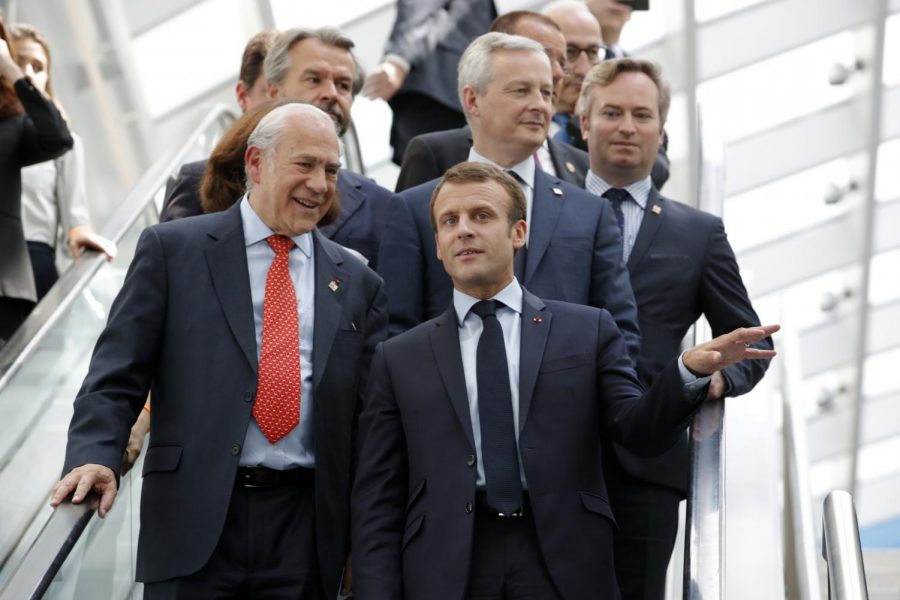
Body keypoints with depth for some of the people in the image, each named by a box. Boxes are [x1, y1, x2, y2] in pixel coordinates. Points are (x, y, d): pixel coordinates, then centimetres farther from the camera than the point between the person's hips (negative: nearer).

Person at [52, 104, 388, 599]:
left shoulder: (356, 283, 12)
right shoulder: (172, 249, 4)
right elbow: (117, 375, 0)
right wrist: (94, 458, -17)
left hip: (307, 527, 3)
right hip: (194, 522, -2)